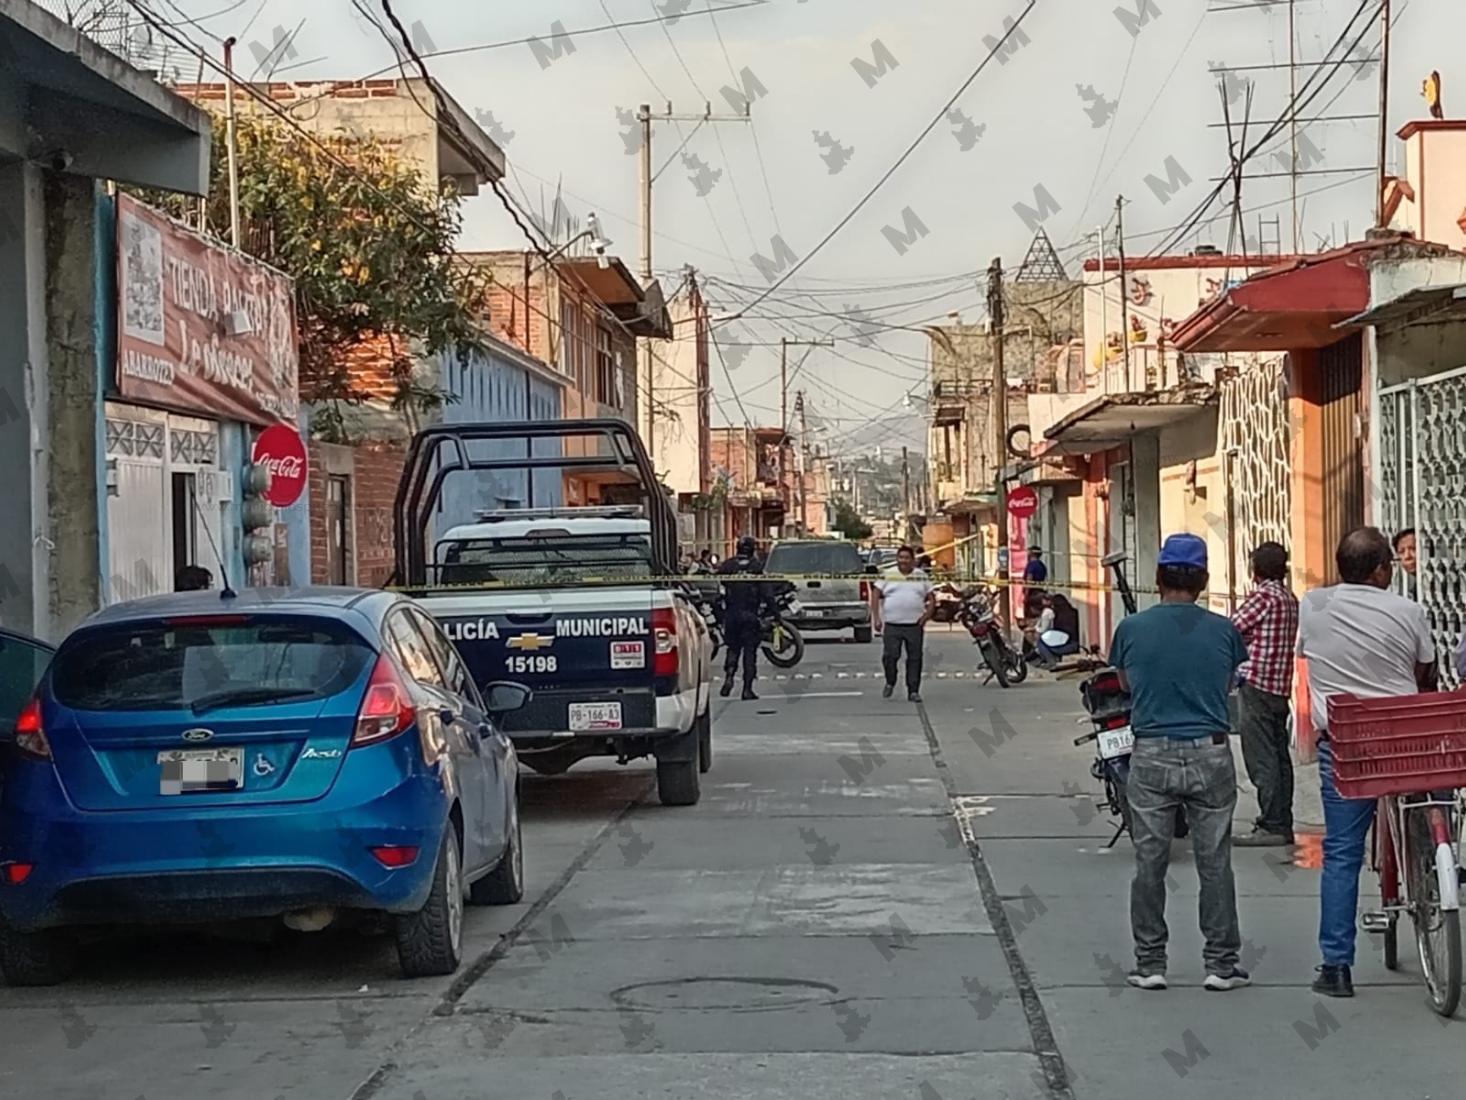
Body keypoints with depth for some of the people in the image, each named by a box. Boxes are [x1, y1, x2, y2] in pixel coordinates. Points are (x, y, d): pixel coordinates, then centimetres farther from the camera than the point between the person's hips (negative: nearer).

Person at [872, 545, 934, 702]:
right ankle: (890, 682, 18)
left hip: (914, 625, 1)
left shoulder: (921, 576, 10)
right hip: (892, 625, -1)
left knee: (915, 658, 1)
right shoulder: (888, 576, 6)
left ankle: (913, 691, 7)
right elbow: (876, 596, 6)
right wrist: (876, 618, -3)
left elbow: (931, 597, 13)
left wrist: (927, 614, -3)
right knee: (890, 656, -7)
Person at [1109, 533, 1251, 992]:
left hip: (1151, 758, 0)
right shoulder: (1224, 631, -3)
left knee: (1149, 864, 7)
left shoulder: (1132, 629, -3)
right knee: (1215, 864, 7)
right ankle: (1221, 963, 11)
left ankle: (1149, 963, 10)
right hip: (1210, 756, 0)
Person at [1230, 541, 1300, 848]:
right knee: (1279, 755, 11)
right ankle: (1282, 824, 14)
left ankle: (1271, 826, -10)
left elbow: (1231, 631, -10)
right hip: (1281, 685, 9)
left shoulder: (1261, 596, -11)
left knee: (1261, 759, -8)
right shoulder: (1291, 601, 14)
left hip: (1256, 682, -9)